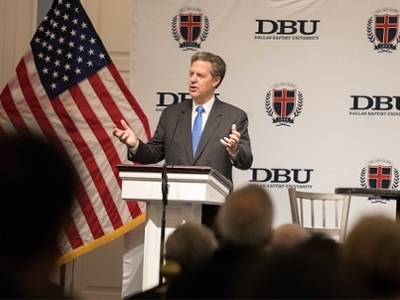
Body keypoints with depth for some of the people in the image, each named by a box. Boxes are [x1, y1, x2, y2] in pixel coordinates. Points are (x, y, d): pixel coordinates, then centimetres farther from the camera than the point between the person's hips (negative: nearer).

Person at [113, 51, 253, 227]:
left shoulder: (235, 117, 2)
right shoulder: (171, 114, 12)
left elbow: (245, 162, -3)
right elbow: (154, 154, 12)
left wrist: (234, 150, -26)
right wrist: (135, 144, -8)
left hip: (213, 212, -3)